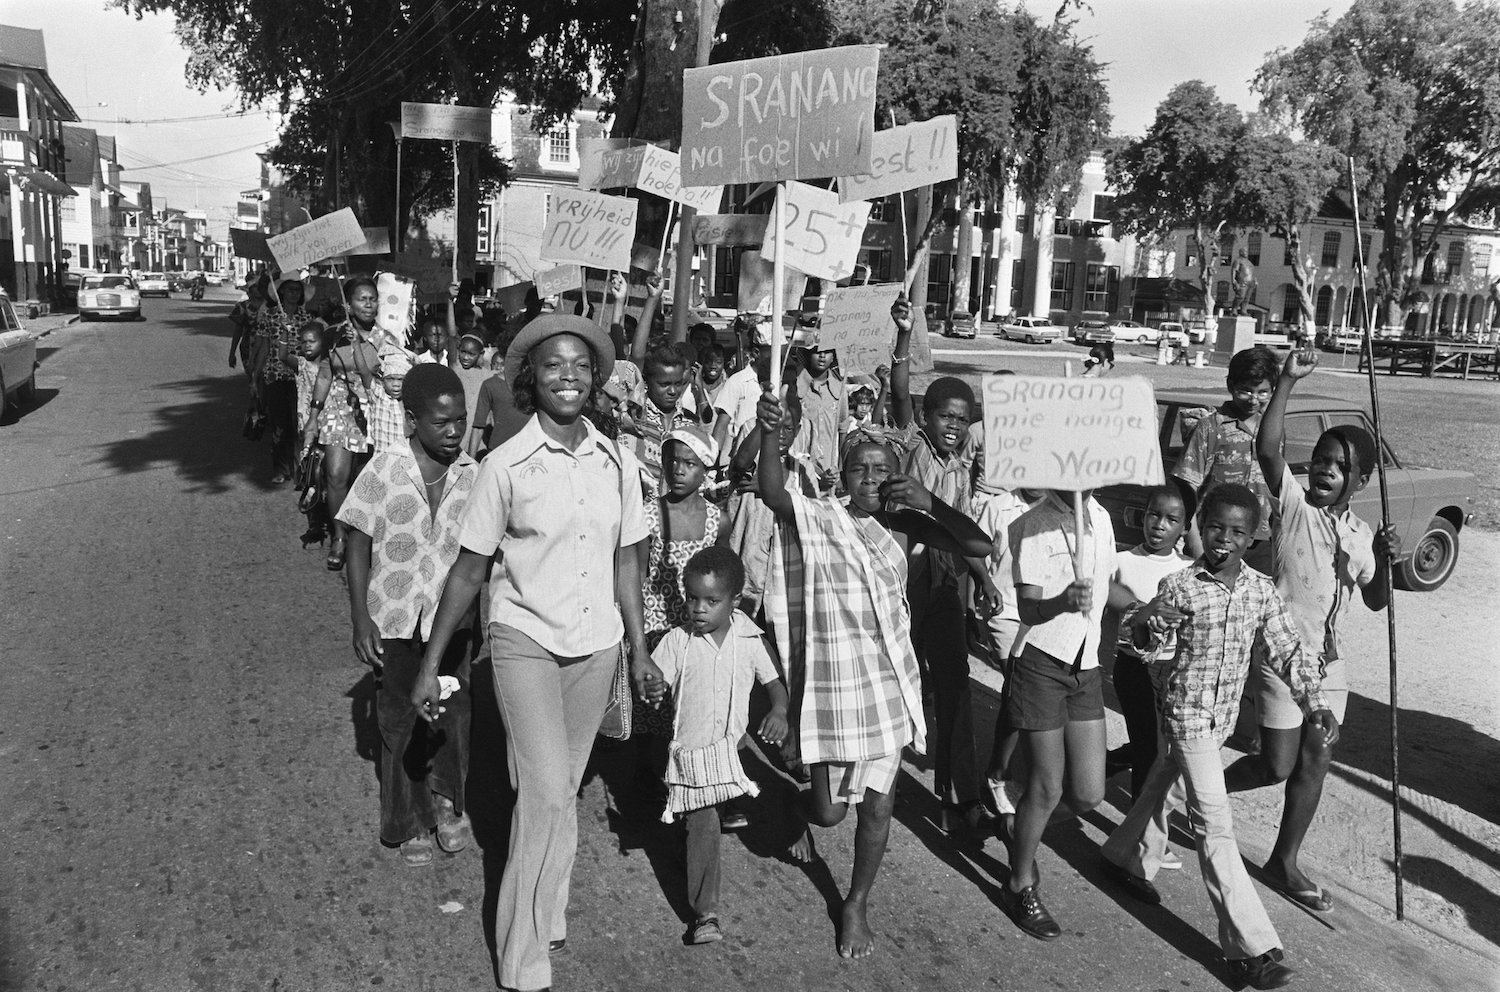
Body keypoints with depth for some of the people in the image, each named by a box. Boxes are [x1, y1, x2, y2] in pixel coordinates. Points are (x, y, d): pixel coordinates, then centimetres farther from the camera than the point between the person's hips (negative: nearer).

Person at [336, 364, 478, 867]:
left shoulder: (472, 476, -5)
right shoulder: (383, 472, -11)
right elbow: (358, 548, -5)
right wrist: (361, 621, -8)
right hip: (395, 619, -1)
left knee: (453, 713, 8)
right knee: (400, 721, 11)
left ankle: (447, 801, 33)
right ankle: (411, 824, 28)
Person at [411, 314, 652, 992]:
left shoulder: (617, 461, 0)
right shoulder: (506, 466, -11)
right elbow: (468, 571, -5)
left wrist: (639, 648, 11)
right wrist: (430, 664, -3)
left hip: (596, 645, 4)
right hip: (526, 642, -4)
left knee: (562, 787, 14)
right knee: (547, 795, -10)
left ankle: (542, 916, 34)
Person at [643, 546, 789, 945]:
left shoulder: (750, 640, -1)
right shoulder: (677, 641, -5)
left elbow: (775, 681, 8)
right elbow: (656, 681, -4)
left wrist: (779, 711, -11)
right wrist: (652, 690, -28)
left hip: (736, 744, 2)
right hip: (692, 748, -2)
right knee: (703, 823, -9)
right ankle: (705, 912, -2)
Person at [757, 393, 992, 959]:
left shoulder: (903, 524, 0)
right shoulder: (818, 517, -7)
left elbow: (981, 547, -7)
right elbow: (772, 493, -28)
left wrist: (927, 501, -15)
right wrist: (770, 434, -44)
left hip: (890, 679, 3)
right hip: (831, 675, -2)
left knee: (877, 806, 10)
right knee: (830, 811, 7)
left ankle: (856, 906, 32)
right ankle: (800, 808, 46)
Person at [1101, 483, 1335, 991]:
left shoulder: (1260, 589, -4)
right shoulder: (1179, 585, -16)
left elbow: (1288, 650, -1)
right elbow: (1153, 650, -8)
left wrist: (1316, 704, -13)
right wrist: (1147, 626, -32)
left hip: (1223, 714, 5)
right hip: (1186, 713, -5)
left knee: (1163, 781, 24)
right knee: (1215, 822, -8)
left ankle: (1127, 857, 49)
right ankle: (1251, 949, -8)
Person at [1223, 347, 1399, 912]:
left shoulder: (1359, 535, 8)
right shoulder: (1292, 500, -7)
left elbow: (1375, 601, 13)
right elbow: (1267, 449, -24)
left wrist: (1385, 562, -7)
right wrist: (1287, 382, -32)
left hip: (1329, 659, 6)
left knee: (1315, 761, 9)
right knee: (1278, 765, -6)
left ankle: (1284, 863, 24)